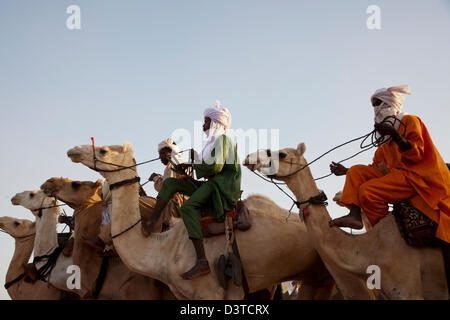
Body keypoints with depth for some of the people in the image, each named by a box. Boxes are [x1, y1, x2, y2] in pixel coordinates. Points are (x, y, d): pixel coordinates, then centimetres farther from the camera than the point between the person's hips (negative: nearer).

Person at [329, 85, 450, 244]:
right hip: (395, 175, 9)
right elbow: (377, 167, 23)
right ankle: (355, 214, -21)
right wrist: (346, 171, 21)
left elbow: (417, 155, -13)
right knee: (357, 171, -2)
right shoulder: (384, 138, 23)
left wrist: (395, 135, -23)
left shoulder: (410, 121, -1)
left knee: (368, 190, -25)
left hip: (415, 177, -9)